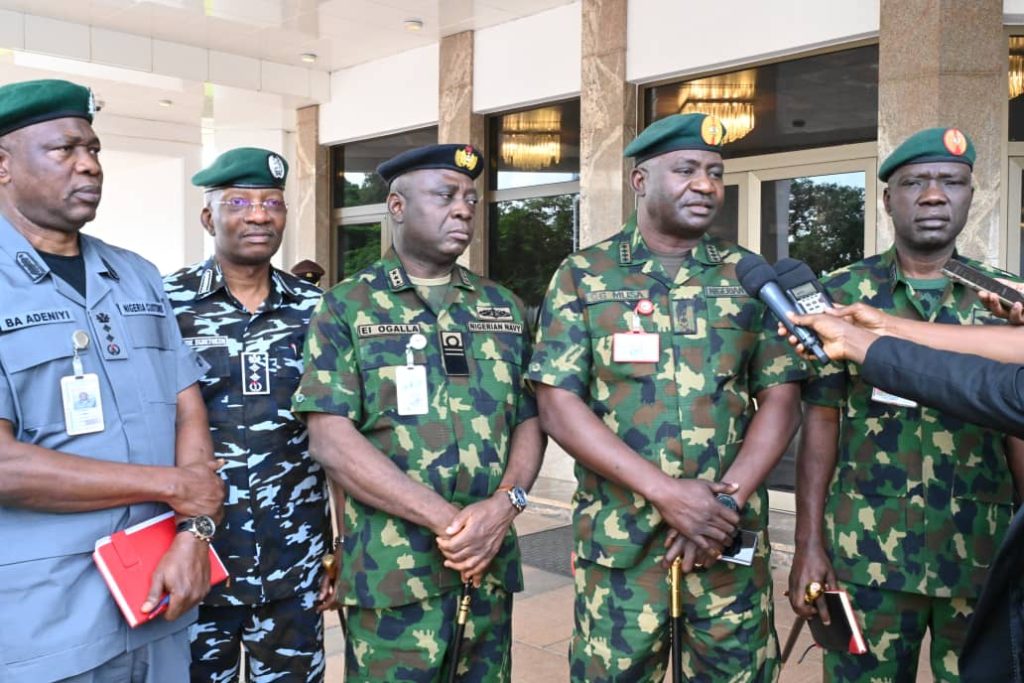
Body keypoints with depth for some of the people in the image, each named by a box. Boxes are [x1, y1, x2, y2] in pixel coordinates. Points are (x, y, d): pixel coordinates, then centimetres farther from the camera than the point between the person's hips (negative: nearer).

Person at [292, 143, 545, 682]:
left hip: (490, 567, 4)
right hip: (392, 574, -4)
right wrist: (446, 519, -17)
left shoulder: (503, 308, 9)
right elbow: (330, 440, -12)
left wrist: (504, 505, -11)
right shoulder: (347, 308, -3)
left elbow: (529, 421, 8)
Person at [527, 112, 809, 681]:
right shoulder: (583, 277, 0)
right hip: (618, 541, -1)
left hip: (733, 538, 2)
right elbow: (558, 406, -8)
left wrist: (728, 499, -12)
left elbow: (781, 399, 3)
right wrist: (666, 491, -15)